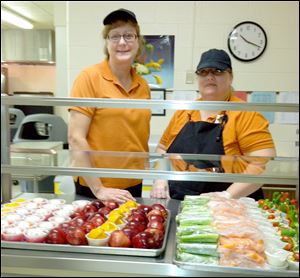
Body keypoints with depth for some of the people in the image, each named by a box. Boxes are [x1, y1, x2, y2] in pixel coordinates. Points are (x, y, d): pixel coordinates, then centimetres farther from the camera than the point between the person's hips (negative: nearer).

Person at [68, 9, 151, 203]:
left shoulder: (143, 85, 3)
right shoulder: (89, 78, -12)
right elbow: (76, 138, -15)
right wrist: (98, 189, -17)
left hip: (134, 185, 5)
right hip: (95, 189, -5)